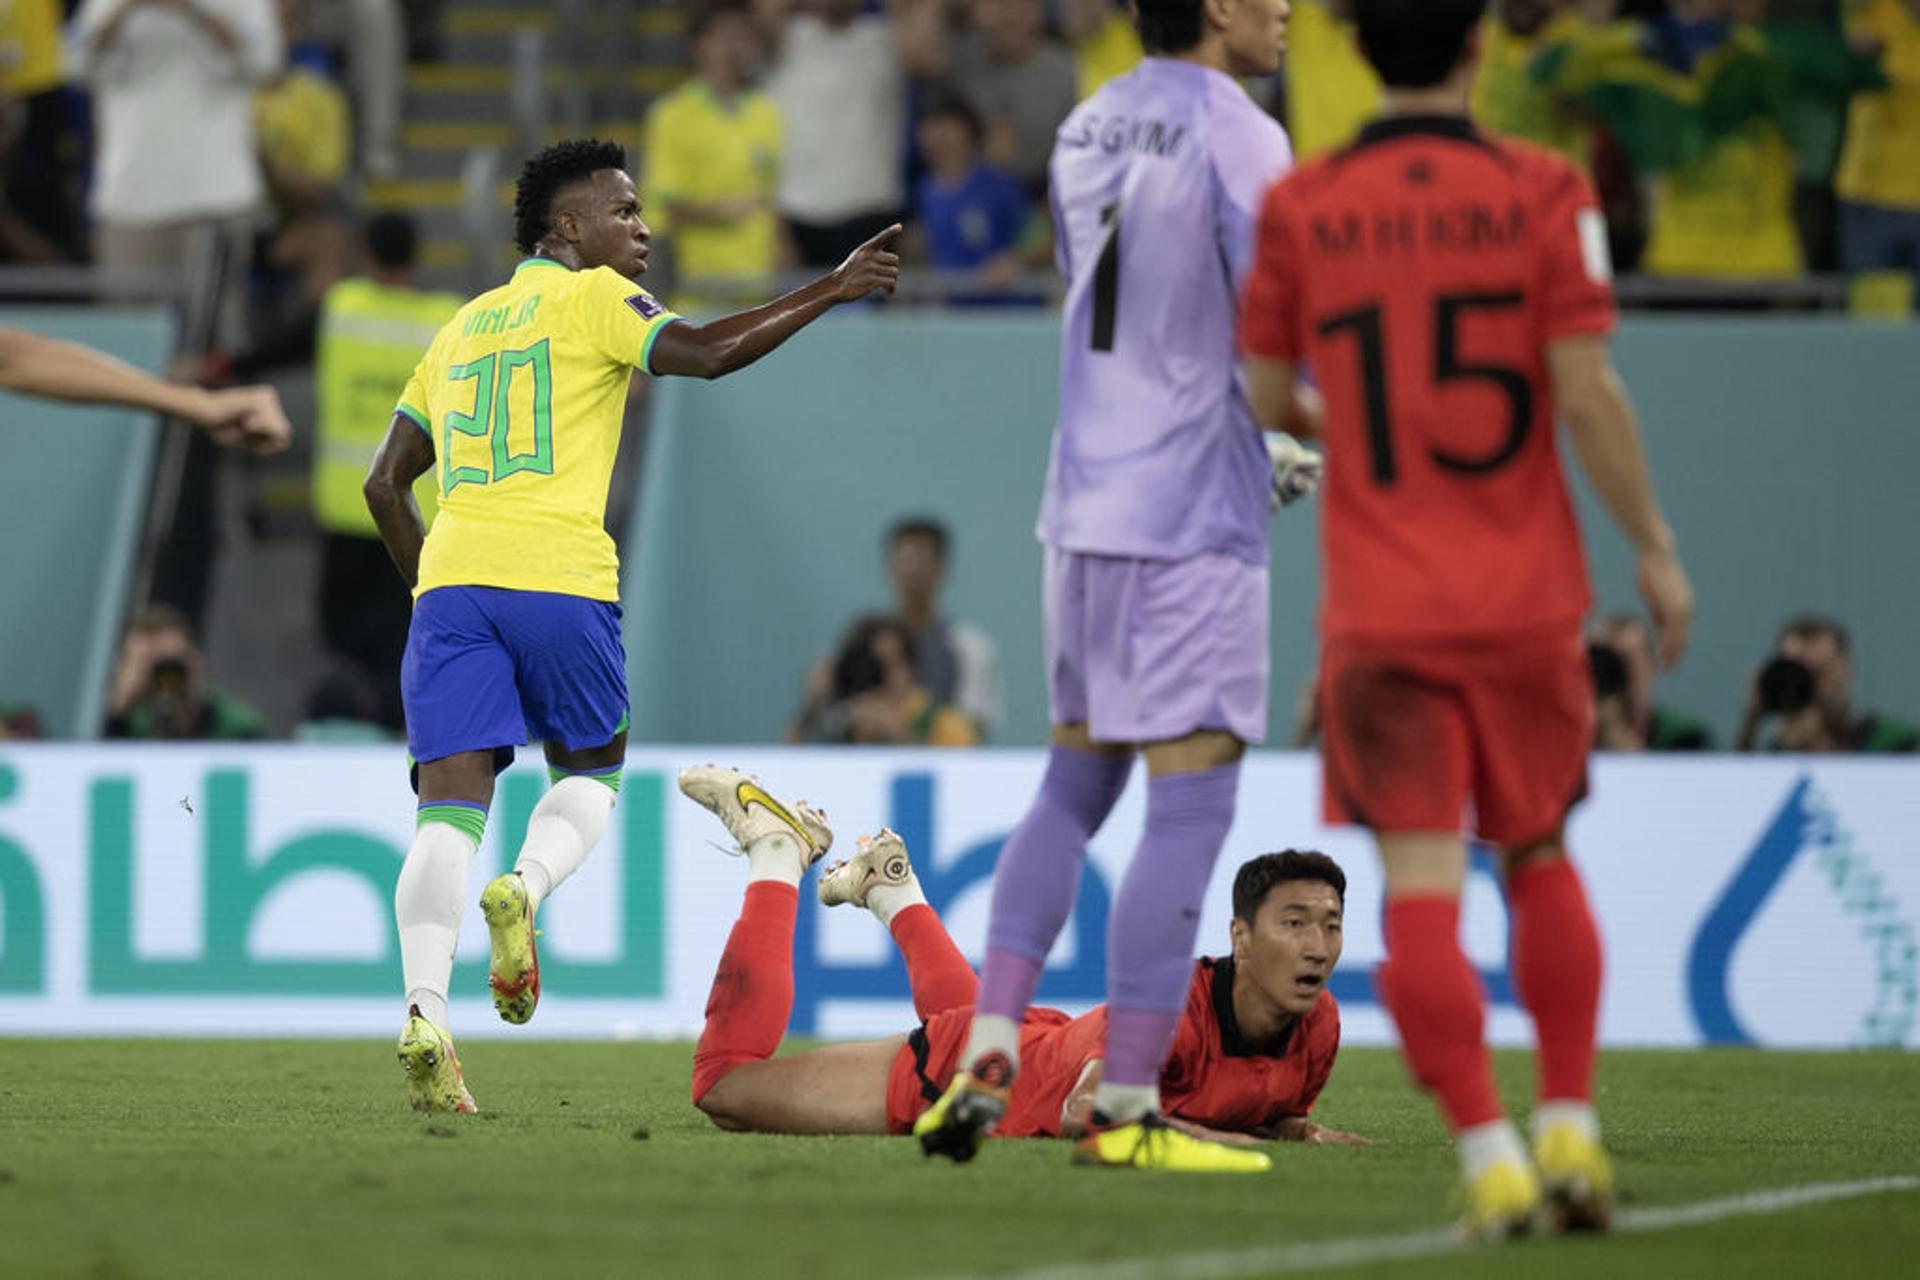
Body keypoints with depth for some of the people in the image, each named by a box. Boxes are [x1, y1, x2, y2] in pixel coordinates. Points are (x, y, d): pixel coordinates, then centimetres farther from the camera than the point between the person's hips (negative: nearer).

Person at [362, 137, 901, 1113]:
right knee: (590, 770, 16)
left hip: (451, 577, 4)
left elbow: (385, 483, 26)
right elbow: (706, 353, -10)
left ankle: (425, 1011, -23)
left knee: (450, 806, -4)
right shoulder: (592, 297, 7)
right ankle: (526, 890, -15)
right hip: (559, 577, -4)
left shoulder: (462, 328, 26)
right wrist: (831, 292, -6)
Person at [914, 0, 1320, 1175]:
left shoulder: (1089, 128, 12)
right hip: (1194, 520, -8)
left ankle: (989, 1051, 8)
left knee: (1074, 786, 17)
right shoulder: (1238, 138, -12)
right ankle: (1129, 1108, -4)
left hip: (1086, 505, 8)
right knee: (1190, 806, -3)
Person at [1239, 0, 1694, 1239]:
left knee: (1421, 885, -3)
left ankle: (1490, 1153, -13)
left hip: (1380, 611, -1)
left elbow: (1265, 399, 7)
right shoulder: (1542, 193, -5)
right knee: (1541, 858, 18)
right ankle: (1570, 1127, 13)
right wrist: (1656, 548, 0)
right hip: (1527, 599, 1)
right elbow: (1587, 393, -10)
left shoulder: (1300, 209, 0)